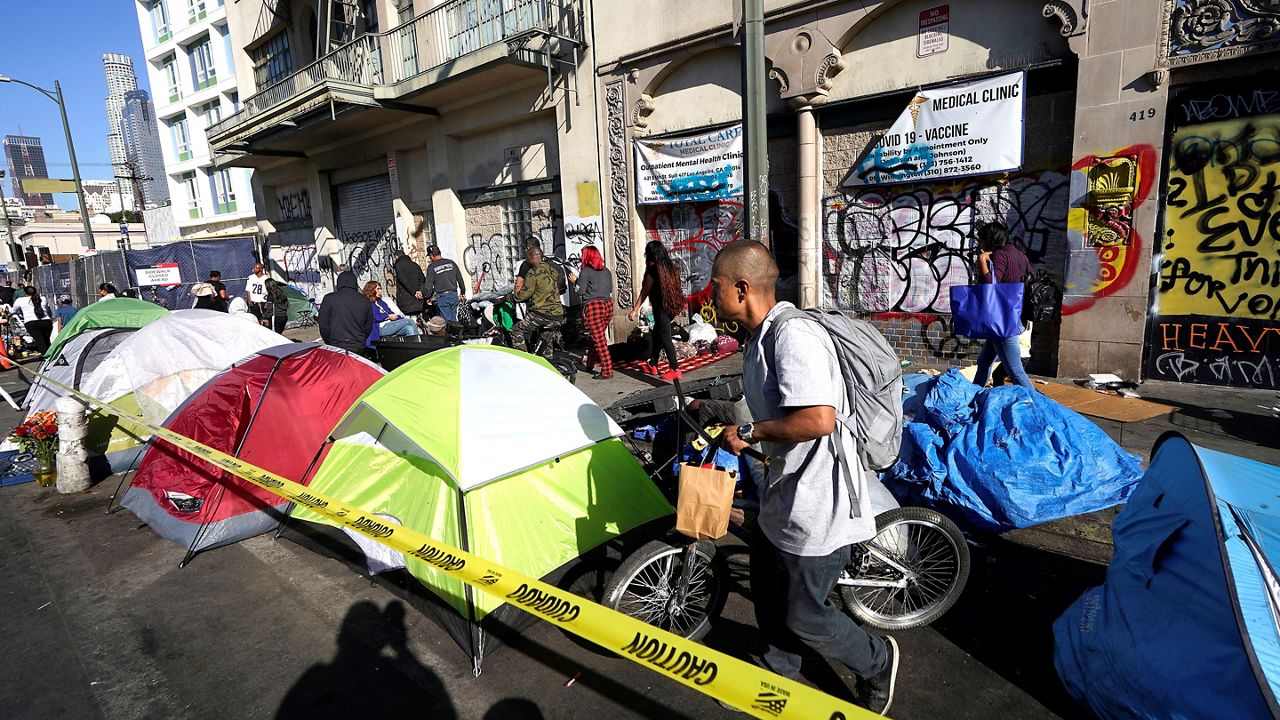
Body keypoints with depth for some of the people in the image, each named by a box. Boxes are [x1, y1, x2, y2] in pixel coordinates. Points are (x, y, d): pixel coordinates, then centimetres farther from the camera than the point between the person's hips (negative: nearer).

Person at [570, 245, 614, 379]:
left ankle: (607, 370, -9)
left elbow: (580, 291, -6)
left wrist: (575, 281, 11)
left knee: (599, 339, -6)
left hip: (593, 306, -7)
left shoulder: (586, 271, -5)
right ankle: (590, 363, 32)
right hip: (607, 305, 7)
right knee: (594, 337, 20)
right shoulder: (607, 271, 13)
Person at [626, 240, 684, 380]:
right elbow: (676, 288, 12)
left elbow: (645, 292, -9)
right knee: (655, 335, 19)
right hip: (671, 307, 8)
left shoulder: (653, 270, -13)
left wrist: (635, 310, -2)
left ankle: (675, 369, 0)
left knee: (665, 338, -2)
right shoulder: (671, 267, 7)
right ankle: (652, 365, 28)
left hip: (661, 308, -8)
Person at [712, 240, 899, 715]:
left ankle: (876, 662, 38)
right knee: (766, 592, 23)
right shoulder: (763, 336, 7)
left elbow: (817, 419, -35)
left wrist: (747, 433, -24)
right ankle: (779, 675, 48)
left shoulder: (793, 335, -26)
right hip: (785, 490, 10)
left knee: (802, 616, 9)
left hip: (815, 502, -10)